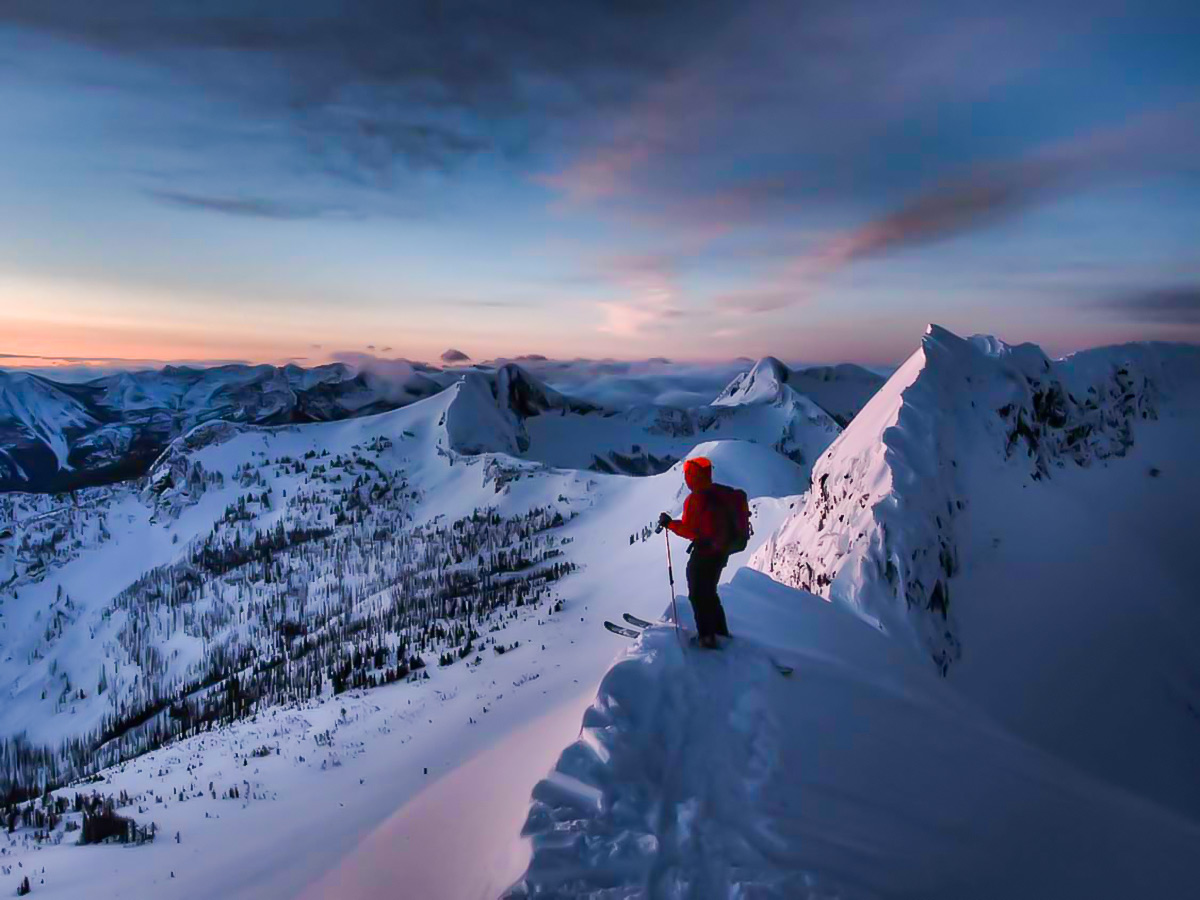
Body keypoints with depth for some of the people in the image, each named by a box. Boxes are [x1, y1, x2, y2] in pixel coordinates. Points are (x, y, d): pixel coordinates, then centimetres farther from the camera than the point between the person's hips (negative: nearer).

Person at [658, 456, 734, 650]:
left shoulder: (695, 499, -21)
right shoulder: (718, 493, 5)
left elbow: (689, 530, -20)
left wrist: (669, 523, -8)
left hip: (705, 552, -9)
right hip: (721, 550, 9)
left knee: (698, 595, 4)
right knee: (709, 593, 22)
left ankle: (707, 637, 5)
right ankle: (721, 632, 29)